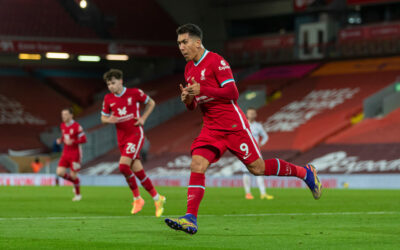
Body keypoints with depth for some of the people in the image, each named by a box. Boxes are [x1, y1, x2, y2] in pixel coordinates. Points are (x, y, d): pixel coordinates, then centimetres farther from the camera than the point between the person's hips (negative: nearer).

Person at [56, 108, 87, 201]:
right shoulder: (62, 125, 8)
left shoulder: (76, 126, -14)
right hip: (66, 152, 6)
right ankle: (75, 182, 21)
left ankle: (78, 194, 17)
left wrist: (72, 141, -26)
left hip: (75, 153, -6)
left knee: (73, 174, -4)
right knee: (60, 172, -7)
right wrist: (60, 140, 0)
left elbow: (83, 139, -14)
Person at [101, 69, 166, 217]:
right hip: (122, 138, 5)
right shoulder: (108, 99, 5)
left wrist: (143, 118, -4)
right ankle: (157, 198, 19)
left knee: (123, 165, -22)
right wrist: (109, 120, -9)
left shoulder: (134, 93, -5)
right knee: (138, 171, 4)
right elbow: (103, 117, 14)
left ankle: (137, 198, -6)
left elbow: (151, 103, 9)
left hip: (136, 134, -5)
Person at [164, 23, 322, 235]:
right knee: (197, 166, -13)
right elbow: (192, 106, 21)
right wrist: (187, 99, -3)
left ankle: (305, 172, 18)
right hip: (211, 128, 6)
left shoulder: (216, 61, -10)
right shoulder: (189, 69, 14)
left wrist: (202, 90, -22)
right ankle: (190, 219, -21)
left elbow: (232, 93, -17)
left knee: (257, 168, -2)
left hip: (233, 125, -6)